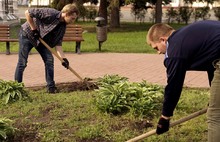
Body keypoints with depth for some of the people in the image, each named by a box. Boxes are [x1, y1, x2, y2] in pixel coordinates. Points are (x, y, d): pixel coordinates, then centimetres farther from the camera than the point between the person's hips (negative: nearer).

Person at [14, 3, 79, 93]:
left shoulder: (62, 26, -7)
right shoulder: (50, 13, -30)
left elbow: (58, 43, -7)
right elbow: (28, 13, -29)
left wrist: (63, 57, -19)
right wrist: (34, 29, -24)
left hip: (41, 39, 7)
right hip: (27, 34, -6)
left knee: (49, 60, -4)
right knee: (22, 62, -6)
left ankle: (51, 87, 3)